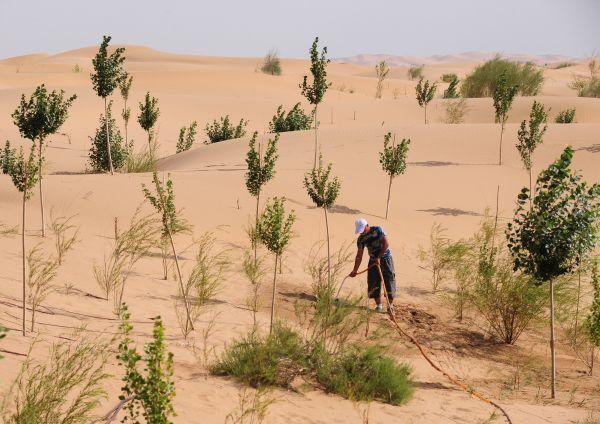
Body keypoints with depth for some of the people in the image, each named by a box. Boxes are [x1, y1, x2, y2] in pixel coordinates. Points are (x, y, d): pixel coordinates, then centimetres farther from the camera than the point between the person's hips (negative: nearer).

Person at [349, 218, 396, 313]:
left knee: (389, 281, -6)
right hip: (373, 261, 5)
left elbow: (386, 243, -21)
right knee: (374, 283, 1)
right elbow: (359, 255, 2)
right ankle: (378, 305, 12)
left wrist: (379, 257, -23)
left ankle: (391, 305, 0)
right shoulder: (361, 239, -1)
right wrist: (355, 270, -1)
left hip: (385, 259, -5)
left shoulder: (378, 230, -15)